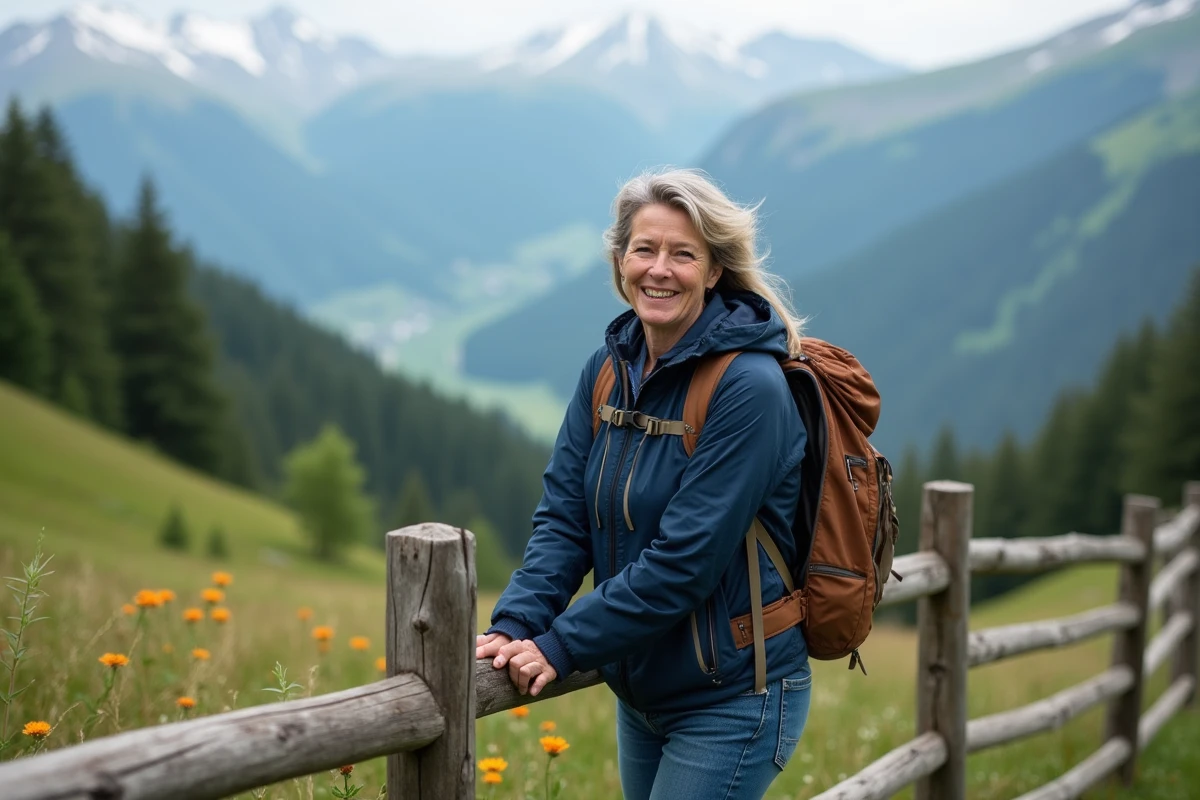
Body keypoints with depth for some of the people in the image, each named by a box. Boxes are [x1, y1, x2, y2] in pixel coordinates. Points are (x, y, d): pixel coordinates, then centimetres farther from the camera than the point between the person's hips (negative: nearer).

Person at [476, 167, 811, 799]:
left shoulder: (748, 387, -20)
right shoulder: (609, 369, 1)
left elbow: (685, 560, -23)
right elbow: (564, 515, -1)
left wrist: (560, 646, -21)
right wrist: (516, 625, -16)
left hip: (733, 700, -7)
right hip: (640, 694, 7)